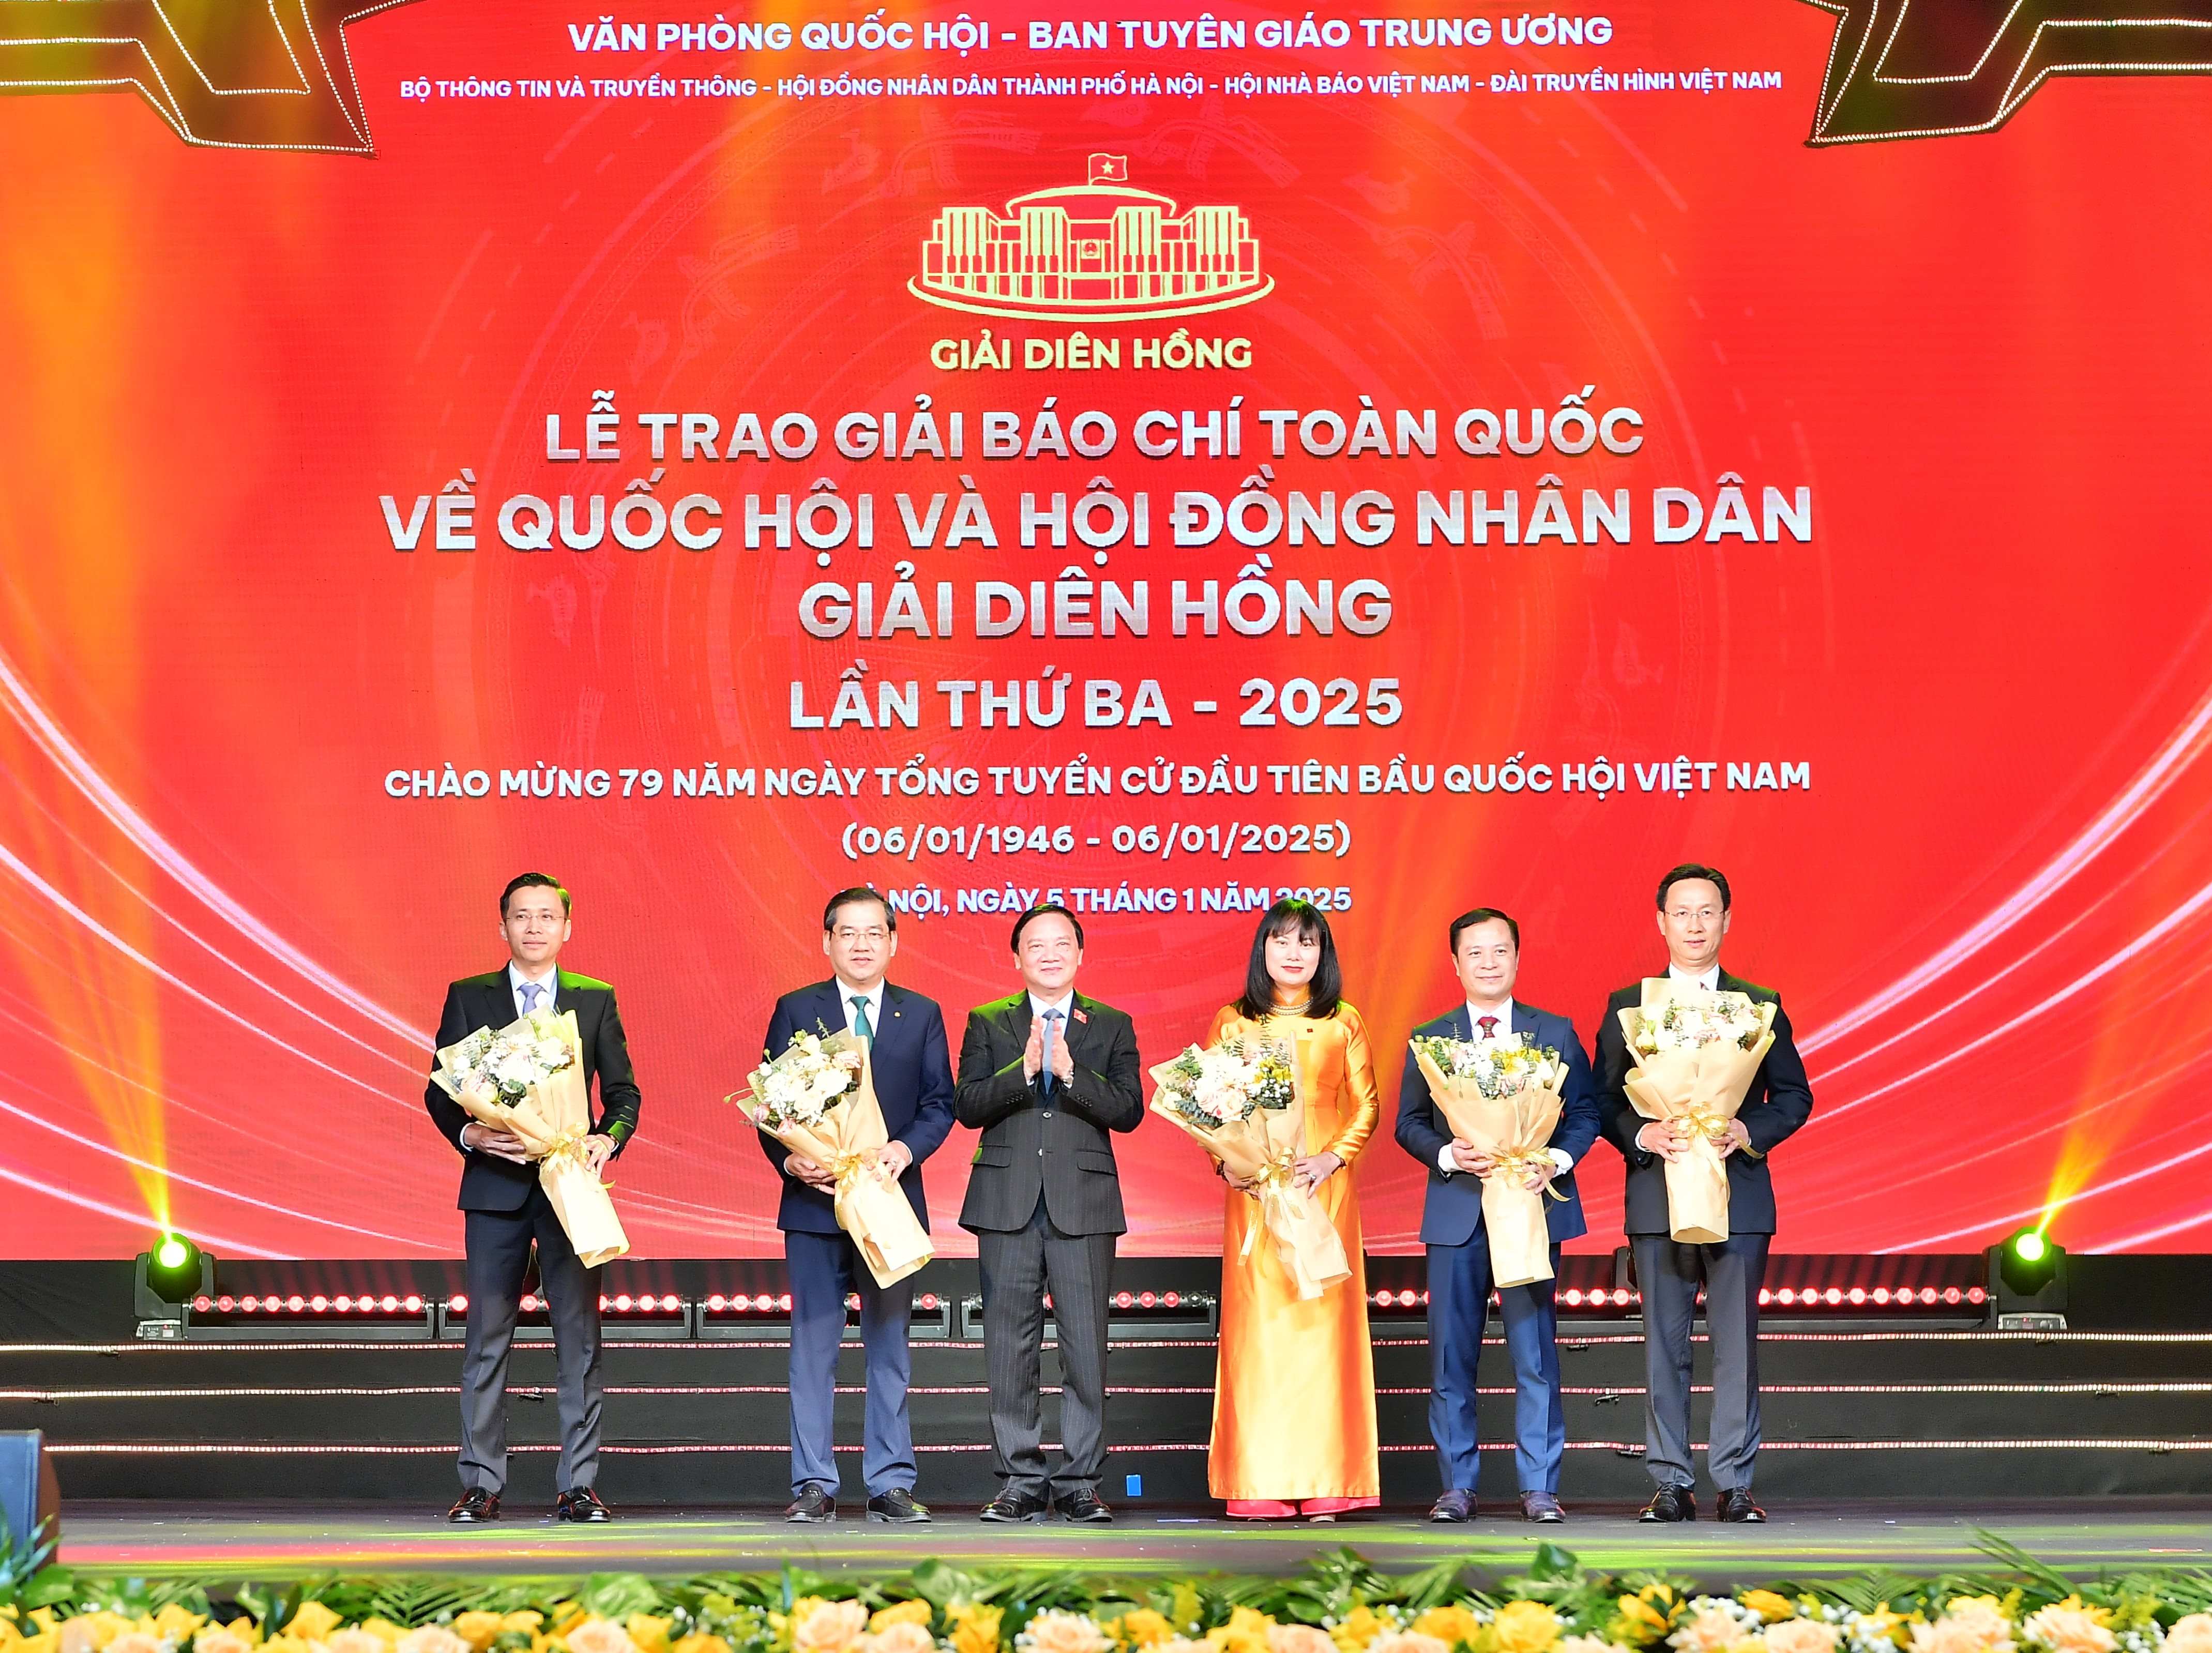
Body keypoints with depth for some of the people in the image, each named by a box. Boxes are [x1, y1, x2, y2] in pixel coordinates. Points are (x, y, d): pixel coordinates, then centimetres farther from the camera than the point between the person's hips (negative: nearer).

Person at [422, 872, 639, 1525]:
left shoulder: (596, 1000, 9)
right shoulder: (468, 998, 8)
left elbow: (623, 1092, 9)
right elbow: (440, 1091, 5)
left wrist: (609, 1138, -11)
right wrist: (469, 1133, -14)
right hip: (495, 1184, 0)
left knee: (579, 1337, 0)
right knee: (486, 1338, 1)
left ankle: (579, 1485, 4)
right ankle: (480, 1486, 5)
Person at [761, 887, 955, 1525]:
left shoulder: (922, 1015, 9)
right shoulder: (795, 1011, 5)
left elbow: (940, 1103, 5)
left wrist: (907, 1148, -14)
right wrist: (790, 1160, -15)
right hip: (814, 1204, -1)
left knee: (890, 1345, 5)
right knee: (813, 1345, 0)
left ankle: (890, 1483, 8)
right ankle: (813, 1484, 4)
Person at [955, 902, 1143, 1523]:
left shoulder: (1112, 1026, 9)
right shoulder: (987, 1023, 10)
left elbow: (1129, 1110, -3)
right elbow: (967, 1105, -3)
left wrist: (1069, 1071, -15)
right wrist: (1025, 1069, -16)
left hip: (1084, 1203, 0)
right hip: (1008, 1204, 0)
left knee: (1086, 1348, -1)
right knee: (1010, 1348, 2)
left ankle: (1080, 1481, 5)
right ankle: (1020, 1481, 8)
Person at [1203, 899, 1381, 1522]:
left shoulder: (1343, 1022, 9)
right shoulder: (1233, 1022, 10)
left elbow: (1367, 1104, 7)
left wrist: (1333, 1158, -8)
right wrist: (1225, 1161, -8)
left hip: (1324, 1188, 0)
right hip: (1254, 1191, 0)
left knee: (1323, 1323, -3)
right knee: (1256, 1325, -4)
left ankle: (1323, 1485, 0)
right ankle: (1260, 1487, -2)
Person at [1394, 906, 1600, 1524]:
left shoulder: (1556, 1032, 9)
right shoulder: (1429, 1039, 10)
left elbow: (1585, 1112, 7)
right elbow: (1409, 1123, 8)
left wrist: (1557, 1159, -12)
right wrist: (1448, 1154, -11)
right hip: (1456, 1213, 1)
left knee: (1535, 1352, -2)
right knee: (1451, 1354, 2)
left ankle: (1539, 1487, 4)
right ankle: (1457, 1485, 9)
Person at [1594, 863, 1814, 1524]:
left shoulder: (1761, 1004, 9)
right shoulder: (1627, 1006, 8)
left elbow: (1795, 1096, 8)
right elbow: (1603, 1101, 6)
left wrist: (1747, 1132, -10)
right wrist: (1644, 1135, -13)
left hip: (1739, 1193, 0)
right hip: (1657, 1197, 0)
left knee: (1737, 1345, 0)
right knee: (1664, 1346, 2)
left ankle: (1734, 1483, 5)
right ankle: (1670, 1484, 7)